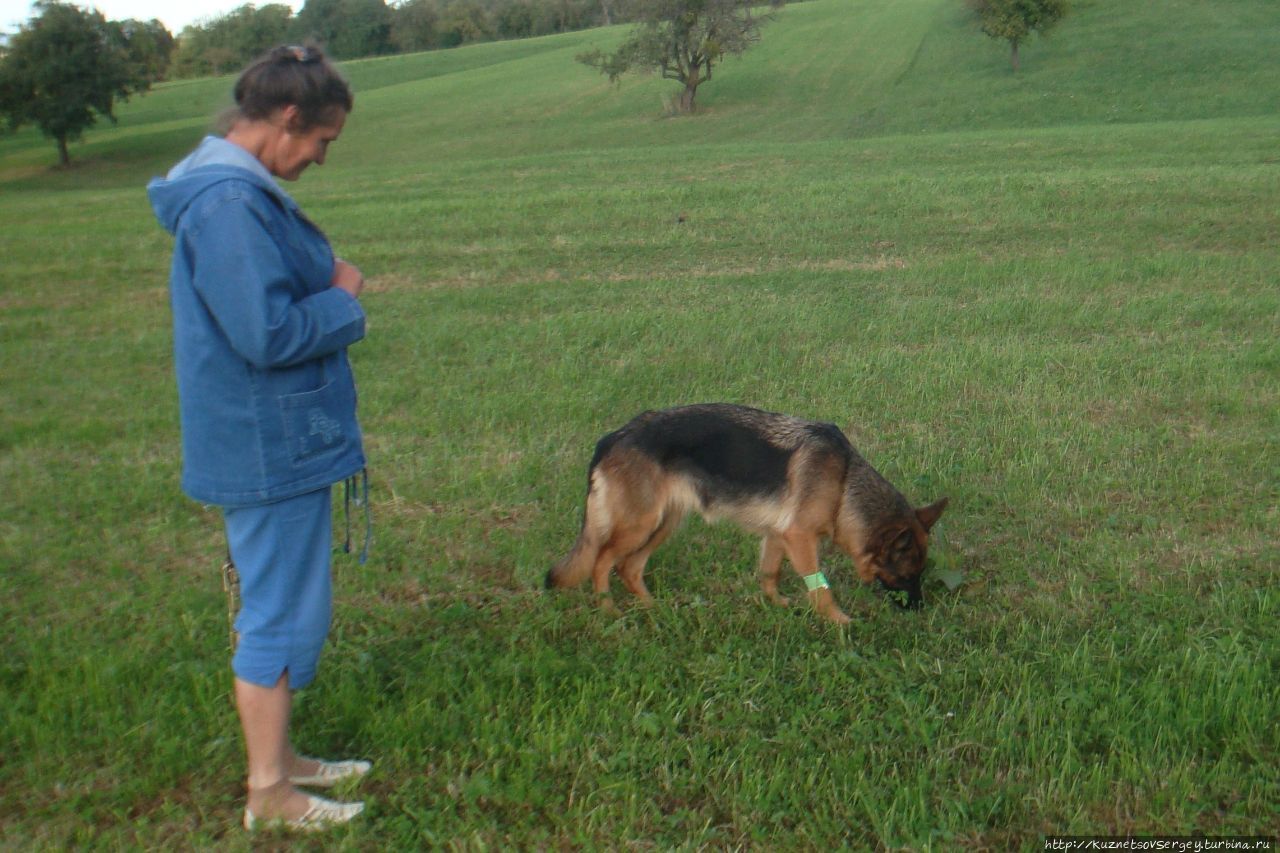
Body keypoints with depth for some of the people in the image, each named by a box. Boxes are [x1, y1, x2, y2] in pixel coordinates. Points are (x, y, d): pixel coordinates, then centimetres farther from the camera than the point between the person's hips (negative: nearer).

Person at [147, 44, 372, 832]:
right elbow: (269, 334, -26)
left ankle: (280, 758, 34)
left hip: (284, 439, 10)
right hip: (269, 447, -10)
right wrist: (344, 296, -11)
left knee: (288, 608, 19)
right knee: (282, 615, 2)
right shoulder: (229, 201, -22)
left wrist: (328, 283, 2)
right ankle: (269, 794, 17)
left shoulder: (239, 188, 11)